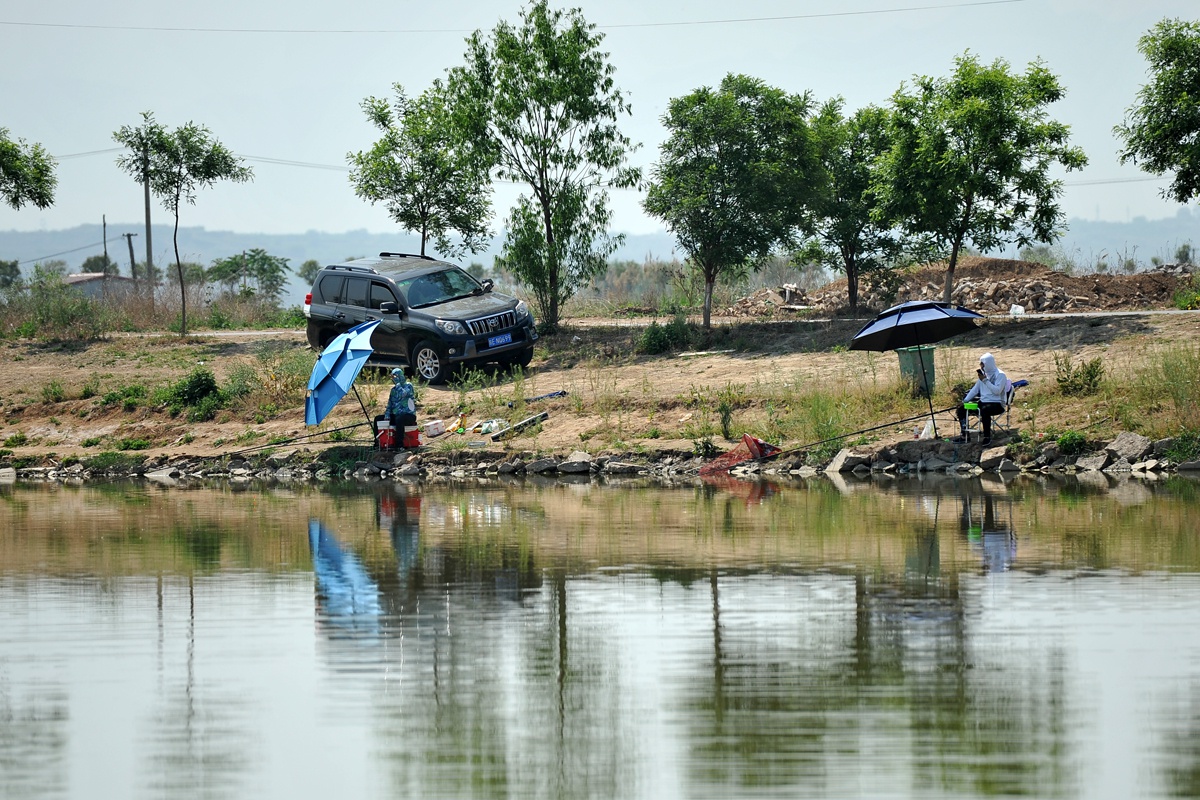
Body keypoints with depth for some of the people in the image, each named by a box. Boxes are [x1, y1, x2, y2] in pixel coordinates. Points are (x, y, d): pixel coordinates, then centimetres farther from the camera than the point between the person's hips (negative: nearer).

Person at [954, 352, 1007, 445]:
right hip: (983, 402, 8)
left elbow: (997, 391, -23)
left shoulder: (1000, 375, -10)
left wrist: (985, 380, -22)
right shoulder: (983, 374, 13)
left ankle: (987, 437, -26)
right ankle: (964, 435, 2)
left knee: (984, 411, -40)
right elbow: (975, 389, 16)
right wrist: (964, 401, 5)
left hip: (997, 404, -8)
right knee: (961, 408, -1)